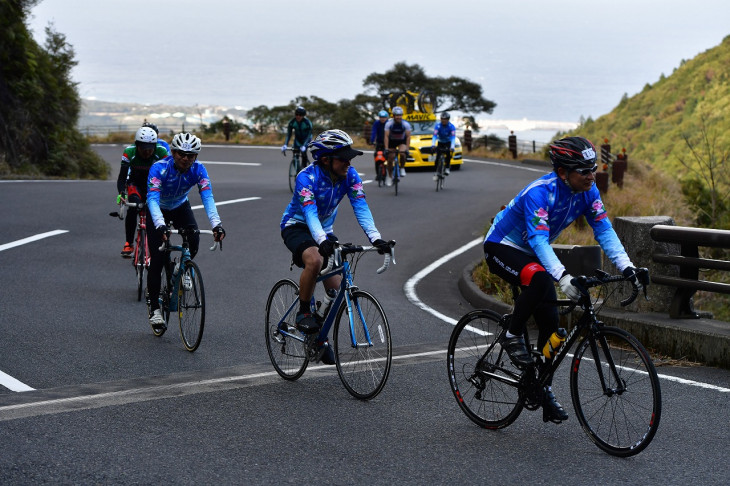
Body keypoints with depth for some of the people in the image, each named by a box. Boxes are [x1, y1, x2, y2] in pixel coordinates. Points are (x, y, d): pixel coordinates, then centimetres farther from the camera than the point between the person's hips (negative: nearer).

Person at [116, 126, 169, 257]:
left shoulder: (161, 153, -26)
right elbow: (122, 176, -28)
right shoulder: (129, 152, -26)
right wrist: (121, 193, -46)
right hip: (135, 184, -1)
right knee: (133, 206, -29)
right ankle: (128, 244, -22)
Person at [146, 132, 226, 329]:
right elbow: (152, 199, -43)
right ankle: (154, 308, -2)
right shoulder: (159, 168, -33)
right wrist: (160, 225, -59)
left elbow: (207, 197, -33)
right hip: (158, 209, -3)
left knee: (194, 241, -24)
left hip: (180, 207, 3)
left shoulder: (198, 169, -25)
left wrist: (216, 224, -49)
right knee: (157, 259, -12)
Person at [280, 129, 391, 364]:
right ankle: (303, 313, -17)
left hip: (325, 230, 5)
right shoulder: (307, 177, -28)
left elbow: (361, 207, -21)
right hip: (297, 227, -5)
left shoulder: (350, 176, -14)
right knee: (315, 260, -37)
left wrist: (375, 238, -36)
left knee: (336, 289, -5)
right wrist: (322, 241, -56)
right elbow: (310, 213, -39)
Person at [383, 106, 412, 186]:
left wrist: (407, 149, -30)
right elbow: (386, 136, -24)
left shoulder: (406, 124, -24)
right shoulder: (389, 124, -24)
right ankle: (390, 177, 20)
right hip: (392, 141, 1)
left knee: (402, 154, -30)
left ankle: (402, 169, -5)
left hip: (402, 141, -1)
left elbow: (408, 136, -22)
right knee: (390, 159, 1)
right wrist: (386, 148, -31)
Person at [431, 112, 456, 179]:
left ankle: (447, 167, -18)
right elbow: (434, 136, -32)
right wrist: (433, 145, -49)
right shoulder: (438, 126, -22)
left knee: (449, 152, -31)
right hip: (440, 142, 1)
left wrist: (452, 147, -48)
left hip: (448, 142, -1)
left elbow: (453, 137, -33)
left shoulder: (451, 126, -24)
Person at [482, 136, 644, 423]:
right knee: (539, 279, -37)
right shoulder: (540, 192, -32)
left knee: (550, 321, -3)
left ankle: (543, 389, 10)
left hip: (532, 253, 7)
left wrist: (627, 267, -25)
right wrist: (562, 276, -54)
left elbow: (604, 230, -12)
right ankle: (513, 337, -16)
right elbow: (538, 239, -41)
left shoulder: (587, 191, -11)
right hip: (501, 248, -7)